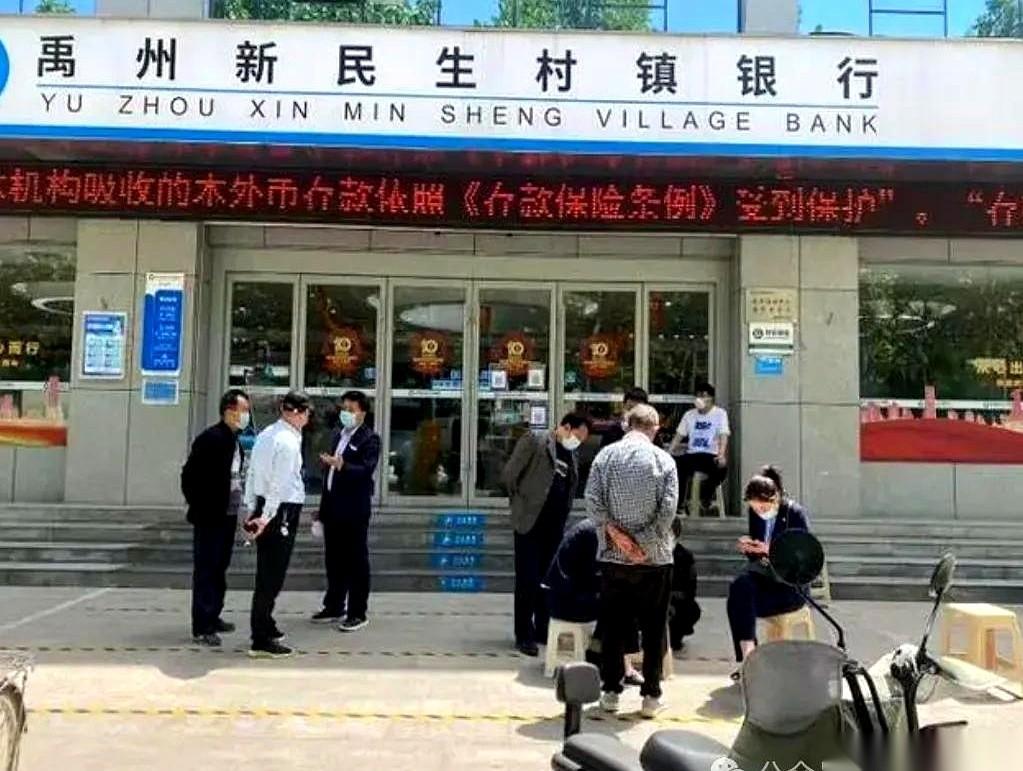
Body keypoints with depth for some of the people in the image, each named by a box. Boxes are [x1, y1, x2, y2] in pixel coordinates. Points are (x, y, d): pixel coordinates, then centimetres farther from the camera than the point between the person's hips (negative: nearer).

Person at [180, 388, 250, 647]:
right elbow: (189, 477, -16)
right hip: (210, 518, -8)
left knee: (219, 569, 16)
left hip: (228, 517, 8)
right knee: (205, 571, -3)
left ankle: (213, 617, 28)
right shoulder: (210, 439, -15)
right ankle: (202, 627, 1)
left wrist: (235, 505, 11)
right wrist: (201, 508, -13)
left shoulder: (235, 441, 11)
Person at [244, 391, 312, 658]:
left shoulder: (265, 435, 10)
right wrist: (266, 516, -18)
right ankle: (261, 641, 3)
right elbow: (279, 483, -19)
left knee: (267, 573, 19)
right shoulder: (289, 442, -16)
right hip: (281, 512, -9)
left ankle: (265, 628, 33)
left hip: (262, 509, 9)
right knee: (271, 577, -3)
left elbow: (252, 473, 13)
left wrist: (252, 510, 15)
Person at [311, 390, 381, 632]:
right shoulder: (338, 436, 17)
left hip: (354, 510, -7)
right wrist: (323, 509, 19)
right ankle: (334, 607, 24)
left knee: (356, 562, -1)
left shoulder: (369, 438, -6)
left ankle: (358, 613, 5)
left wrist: (341, 465, -35)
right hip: (333, 508, 7)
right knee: (334, 560, 13)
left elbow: (367, 470, -19)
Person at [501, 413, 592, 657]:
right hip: (531, 523, -6)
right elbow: (509, 474, -9)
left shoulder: (571, 456, 13)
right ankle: (524, 635, 7)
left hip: (554, 527, 6)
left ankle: (543, 630, 24)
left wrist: (561, 518, 9)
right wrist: (522, 502, -2)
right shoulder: (534, 442, -7)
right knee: (527, 580, -1)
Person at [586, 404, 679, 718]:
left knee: (613, 626, 11)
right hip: (654, 559, -1)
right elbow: (668, 508, -11)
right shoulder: (663, 459, -4)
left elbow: (592, 500, -8)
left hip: (613, 557, 2)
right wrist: (645, 544, -8)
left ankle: (610, 691, 18)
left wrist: (615, 533, -8)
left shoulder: (605, 455, 0)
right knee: (653, 628, 9)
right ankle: (651, 696, 13)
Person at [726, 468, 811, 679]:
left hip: (791, 585, -5)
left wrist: (771, 551, -23)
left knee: (741, 602, -27)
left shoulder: (796, 513, -10)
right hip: (763, 574, 5)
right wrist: (747, 548, -10)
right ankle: (747, 654, -23)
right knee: (740, 586, -28)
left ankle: (748, 653, -15)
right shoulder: (755, 513, 5)